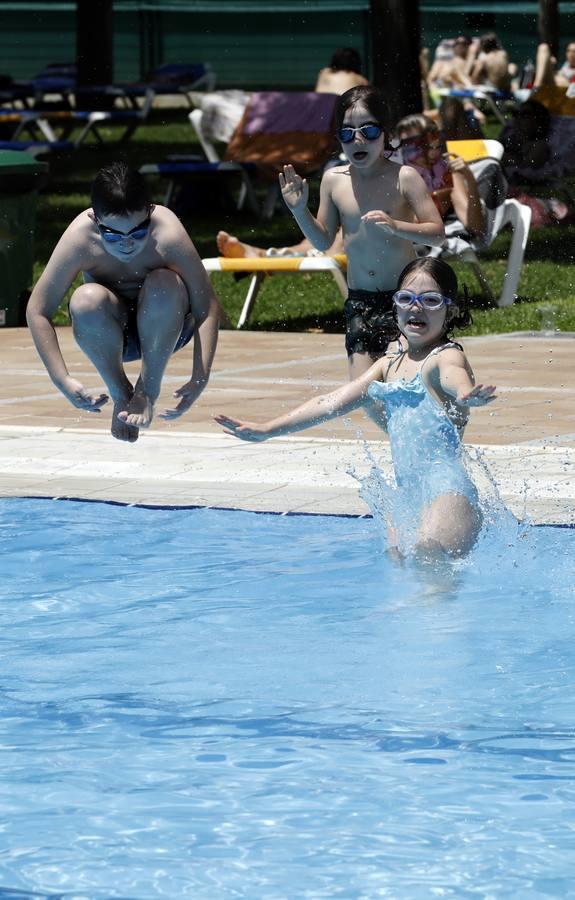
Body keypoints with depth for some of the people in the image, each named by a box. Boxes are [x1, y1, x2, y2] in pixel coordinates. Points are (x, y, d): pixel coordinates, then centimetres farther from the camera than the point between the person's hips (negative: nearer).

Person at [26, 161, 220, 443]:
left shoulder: (168, 235, -29)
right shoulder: (80, 238, -27)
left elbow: (207, 307, -23)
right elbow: (38, 311, -19)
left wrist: (200, 378, -32)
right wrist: (63, 380, -26)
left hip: (163, 327, 0)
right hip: (108, 332, 0)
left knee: (164, 284, -32)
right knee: (86, 300, -32)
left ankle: (148, 390, -11)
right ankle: (120, 394, -8)